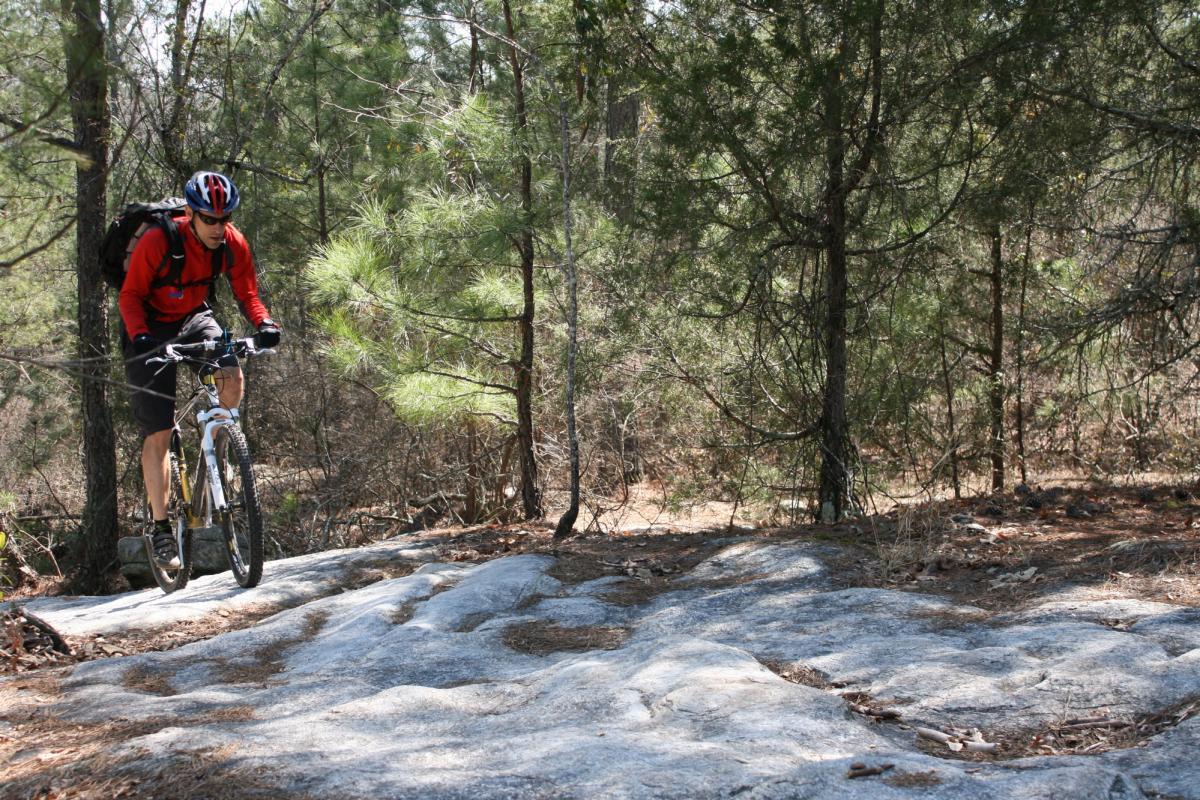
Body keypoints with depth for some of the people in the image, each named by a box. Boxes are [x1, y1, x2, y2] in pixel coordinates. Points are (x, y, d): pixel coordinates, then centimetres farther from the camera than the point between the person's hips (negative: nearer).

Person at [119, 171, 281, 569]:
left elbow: (246, 292, -4)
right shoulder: (157, 241, -27)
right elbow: (131, 296, -19)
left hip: (196, 319, 3)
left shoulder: (233, 244, -15)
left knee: (232, 379, -26)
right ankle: (161, 528, 2)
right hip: (151, 328, -3)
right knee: (158, 434, -7)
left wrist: (264, 323, -25)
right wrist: (138, 335, -37)